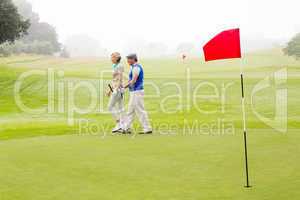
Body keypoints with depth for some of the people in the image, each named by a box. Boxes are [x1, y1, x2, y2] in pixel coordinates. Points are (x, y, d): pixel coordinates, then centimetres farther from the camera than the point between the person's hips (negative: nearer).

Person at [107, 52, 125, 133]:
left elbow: (120, 79, -19)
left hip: (118, 88, -10)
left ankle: (118, 124, -5)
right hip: (115, 88, 10)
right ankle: (122, 126, 9)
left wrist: (116, 90, -24)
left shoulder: (119, 66, -13)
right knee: (120, 108, 8)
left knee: (110, 107, -7)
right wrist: (110, 89, 21)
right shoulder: (115, 66, 16)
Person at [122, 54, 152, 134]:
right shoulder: (137, 67, 17)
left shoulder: (136, 67, -15)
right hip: (134, 92, 11)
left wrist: (125, 86, -12)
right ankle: (126, 128, 17)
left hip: (136, 92, -11)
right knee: (131, 111, 12)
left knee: (140, 111, -7)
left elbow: (133, 81, -22)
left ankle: (147, 129, -3)